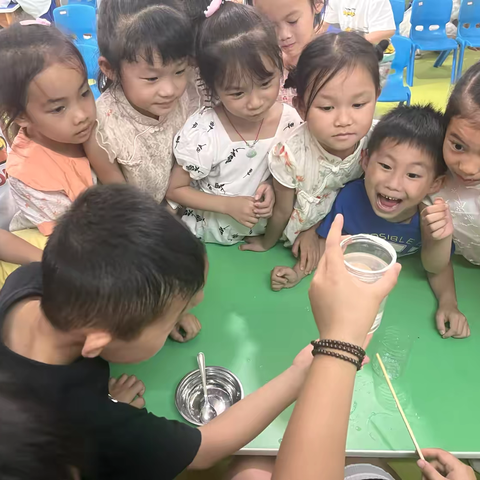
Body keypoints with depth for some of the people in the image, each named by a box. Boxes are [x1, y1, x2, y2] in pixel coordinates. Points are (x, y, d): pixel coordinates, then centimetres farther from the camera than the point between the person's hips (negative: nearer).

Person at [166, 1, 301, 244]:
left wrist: (275, 188, -15)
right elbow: (175, 190, -8)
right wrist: (228, 205, -19)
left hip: (267, 232, 3)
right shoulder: (202, 132, -22)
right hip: (210, 236, -2)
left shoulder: (290, 121, -13)